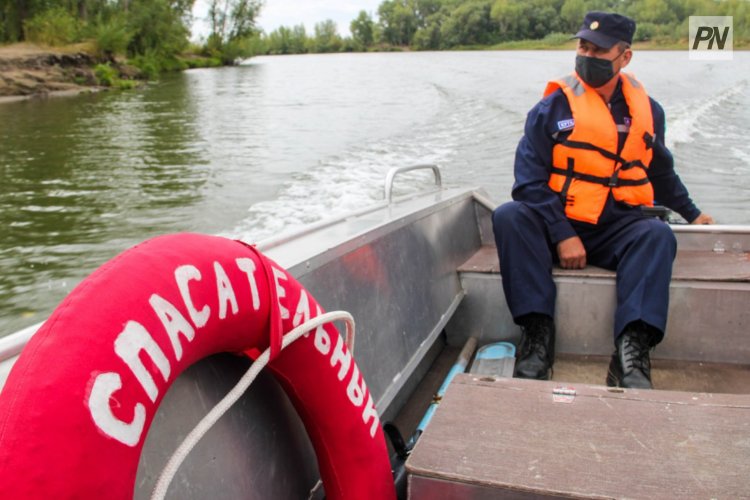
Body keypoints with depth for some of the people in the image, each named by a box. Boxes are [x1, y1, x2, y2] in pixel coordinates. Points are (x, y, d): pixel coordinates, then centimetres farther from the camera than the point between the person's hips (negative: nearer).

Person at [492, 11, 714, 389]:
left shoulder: (647, 110, 11)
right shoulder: (552, 107, -3)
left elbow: (661, 172, 28)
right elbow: (529, 181, -9)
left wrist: (691, 214, 37)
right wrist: (562, 235, -19)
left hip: (617, 230, 3)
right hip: (556, 224, -2)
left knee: (657, 235, -27)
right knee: (509, 217, -30)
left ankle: (632, 350, -37)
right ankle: (537, 332, -33)